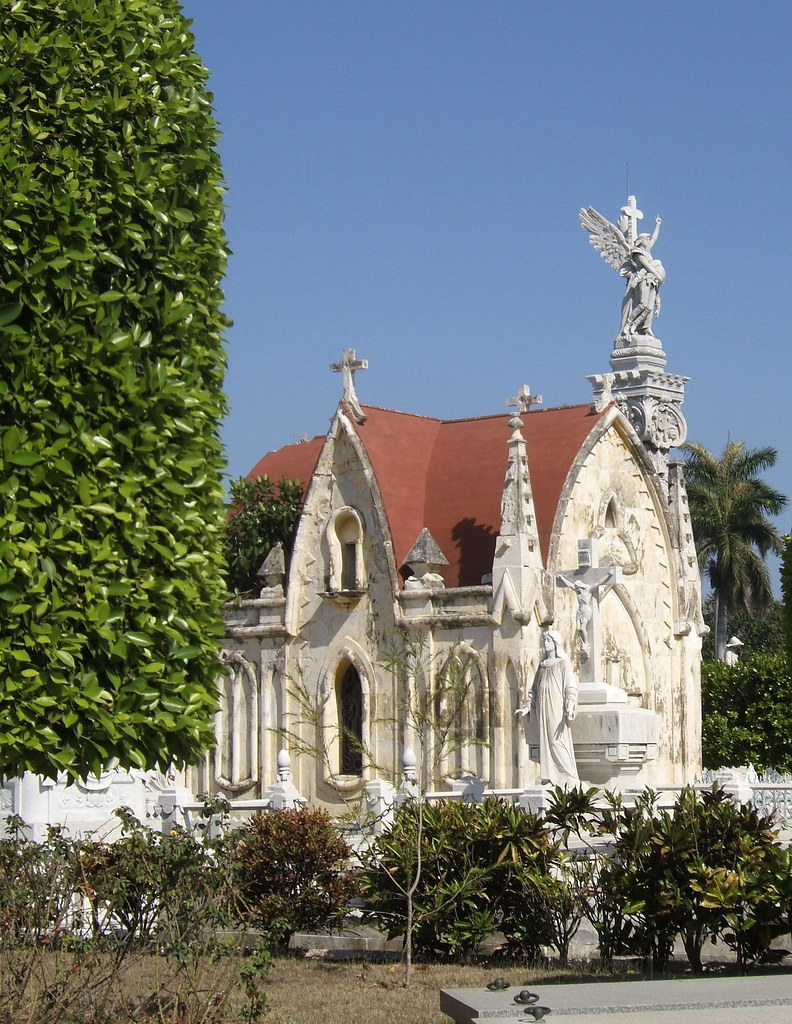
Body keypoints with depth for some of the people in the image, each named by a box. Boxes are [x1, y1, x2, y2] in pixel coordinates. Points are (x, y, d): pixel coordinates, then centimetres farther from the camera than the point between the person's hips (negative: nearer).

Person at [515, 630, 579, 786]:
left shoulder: (563, 664, 0)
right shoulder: (542, 665, 18)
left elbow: (571, 687, -8)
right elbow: (535, 689, 22)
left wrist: (570, 707, -21)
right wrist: (527, 707, 12)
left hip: (557, 711, -6)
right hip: (543, 711, 6)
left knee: (557, 742, -13)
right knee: (545, 743, 2)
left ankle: (570, 778, -11)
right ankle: (550, 778, 4)